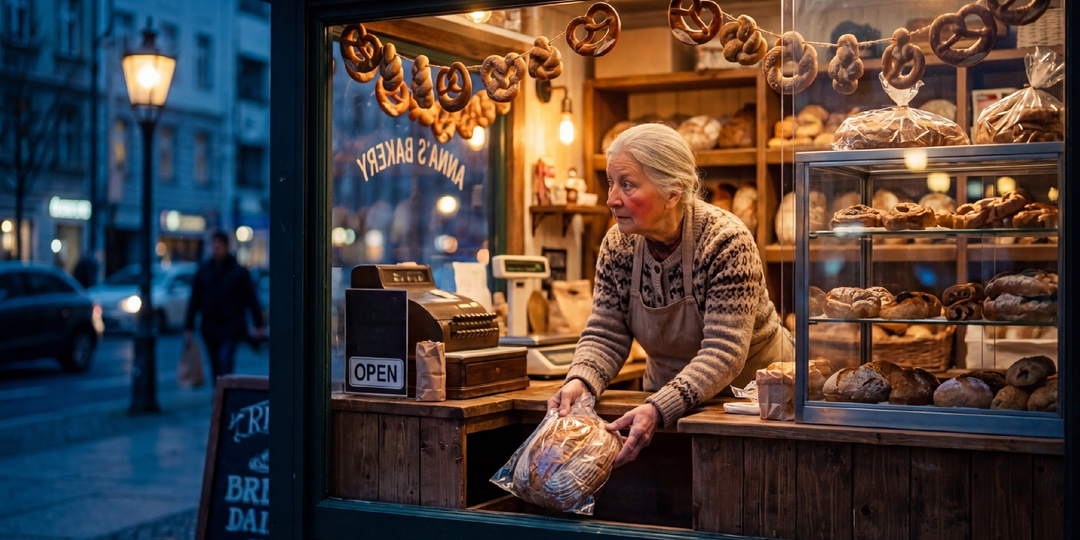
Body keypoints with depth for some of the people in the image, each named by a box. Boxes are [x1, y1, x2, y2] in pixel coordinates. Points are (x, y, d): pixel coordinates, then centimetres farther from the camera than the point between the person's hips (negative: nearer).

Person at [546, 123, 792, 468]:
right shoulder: (617, 245, -5)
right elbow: (605, 335, -4)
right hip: (667, 395, 4)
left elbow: (723, 353, -27)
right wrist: (580, 382, -27)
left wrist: (659, 410, -41)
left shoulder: (725, 242, -21)